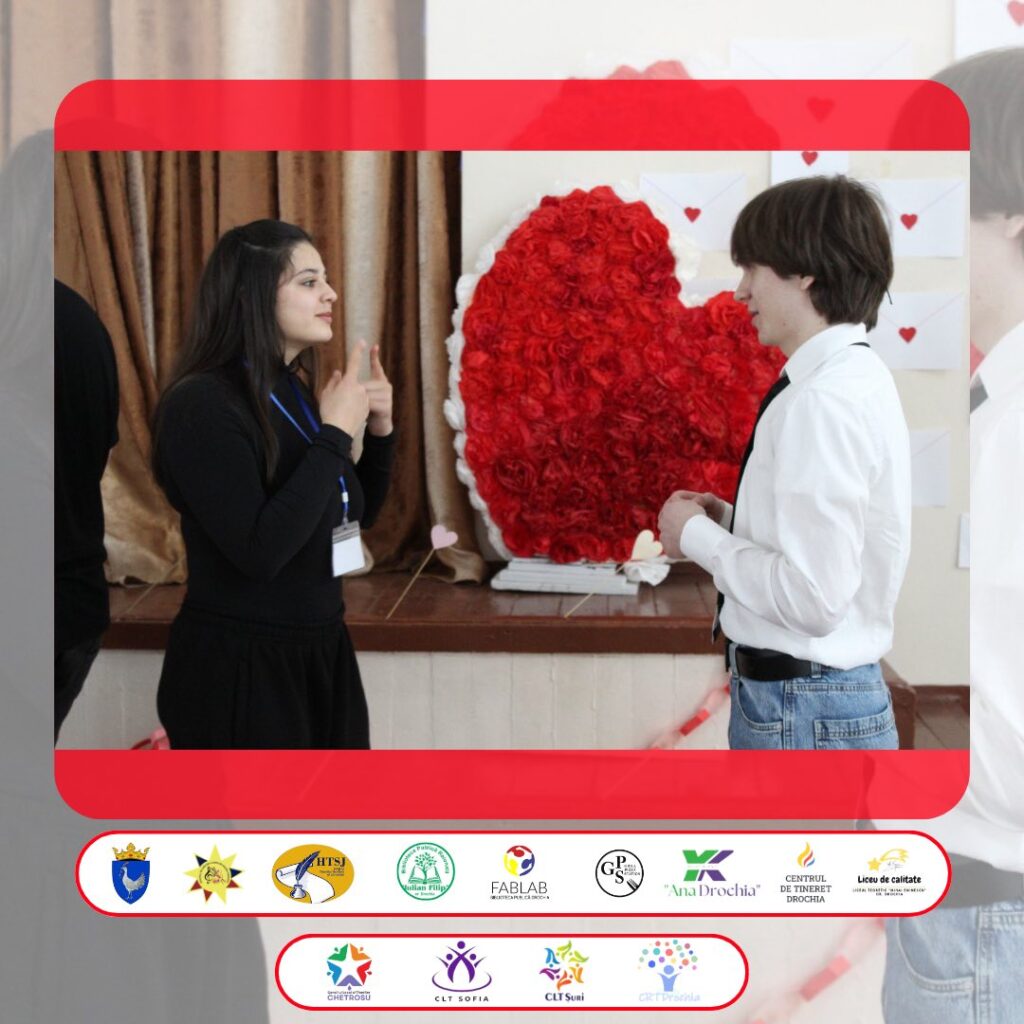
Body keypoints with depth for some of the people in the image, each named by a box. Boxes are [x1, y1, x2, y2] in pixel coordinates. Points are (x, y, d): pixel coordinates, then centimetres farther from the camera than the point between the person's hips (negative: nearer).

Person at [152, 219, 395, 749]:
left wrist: (378, 431, 2)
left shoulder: (295, 394, 6)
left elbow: (353, 517, 18)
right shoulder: (202, 404, -18)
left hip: (320, 652, 8)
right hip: (237, 669, -8)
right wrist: (334, 434, -21)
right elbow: (260, 550, -27)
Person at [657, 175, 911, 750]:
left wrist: (698, 537, -11)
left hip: (799, 710, -9)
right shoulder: (861, 378, 10)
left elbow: (813, 597, -24)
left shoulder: (821, 401, -20)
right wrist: (729, 521, 6)